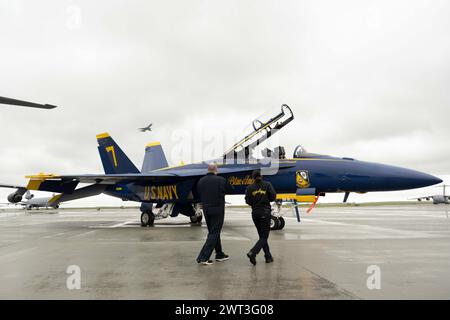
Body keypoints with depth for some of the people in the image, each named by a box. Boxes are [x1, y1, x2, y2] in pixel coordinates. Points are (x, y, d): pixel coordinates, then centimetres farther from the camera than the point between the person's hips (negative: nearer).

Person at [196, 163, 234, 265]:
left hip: (206, 210, 6)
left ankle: (219, 254, 28)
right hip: (217, 210, -6)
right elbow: (230, 190, 1)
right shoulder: (221, 180, -12)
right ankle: (203, 257, -7)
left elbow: (199, 194, 10)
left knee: (213, 232, 18)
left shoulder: (201, 181, 3)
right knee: (214, 233, -1)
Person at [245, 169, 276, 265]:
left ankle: (268, 256, 18)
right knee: (264, 236, -1)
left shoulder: (250, 187, 1)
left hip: (255, 213, 3)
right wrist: (266, 200, 11)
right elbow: (273, 196, -8)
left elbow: (248, 201, -4)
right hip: (265, 212, -3)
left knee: (262, 236, 16)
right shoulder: (267, 185, -3)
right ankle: (252, 253, -20)